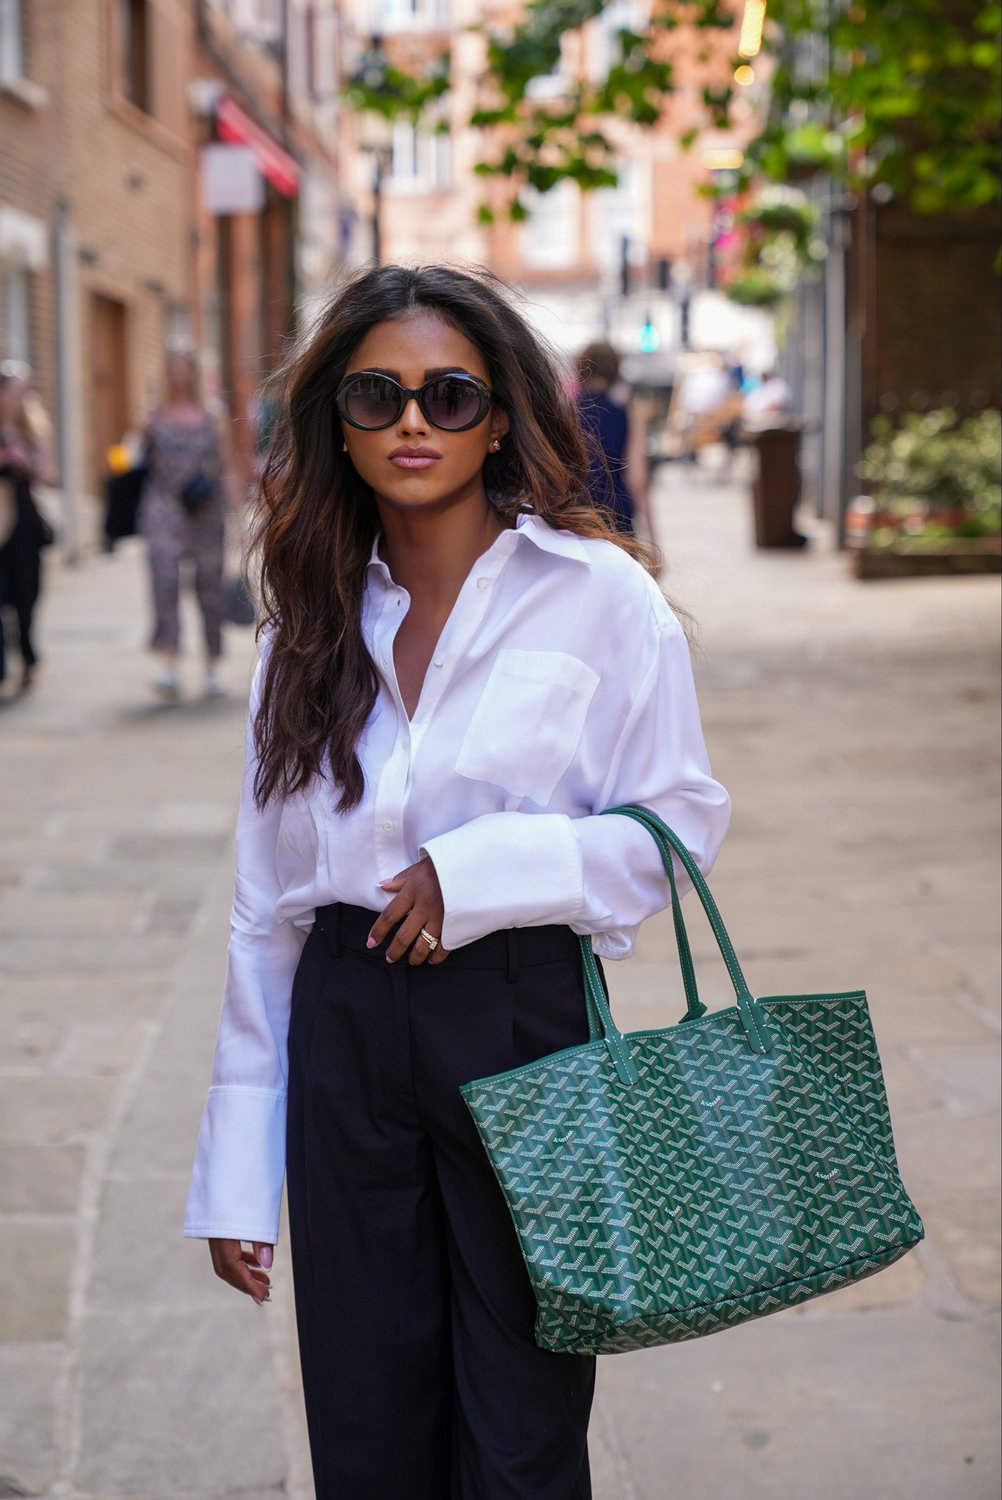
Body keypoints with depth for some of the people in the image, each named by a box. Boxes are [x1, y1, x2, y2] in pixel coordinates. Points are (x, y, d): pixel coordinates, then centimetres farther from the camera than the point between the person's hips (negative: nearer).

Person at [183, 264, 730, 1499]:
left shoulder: (598, 595, -4)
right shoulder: (311, 627, 7)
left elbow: (682, 822, -3)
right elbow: (266, 909, 9)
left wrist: (482, 868, -18)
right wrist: (235, 1175, 7)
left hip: (521, 1022, -3)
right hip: (343, 1034, 4)